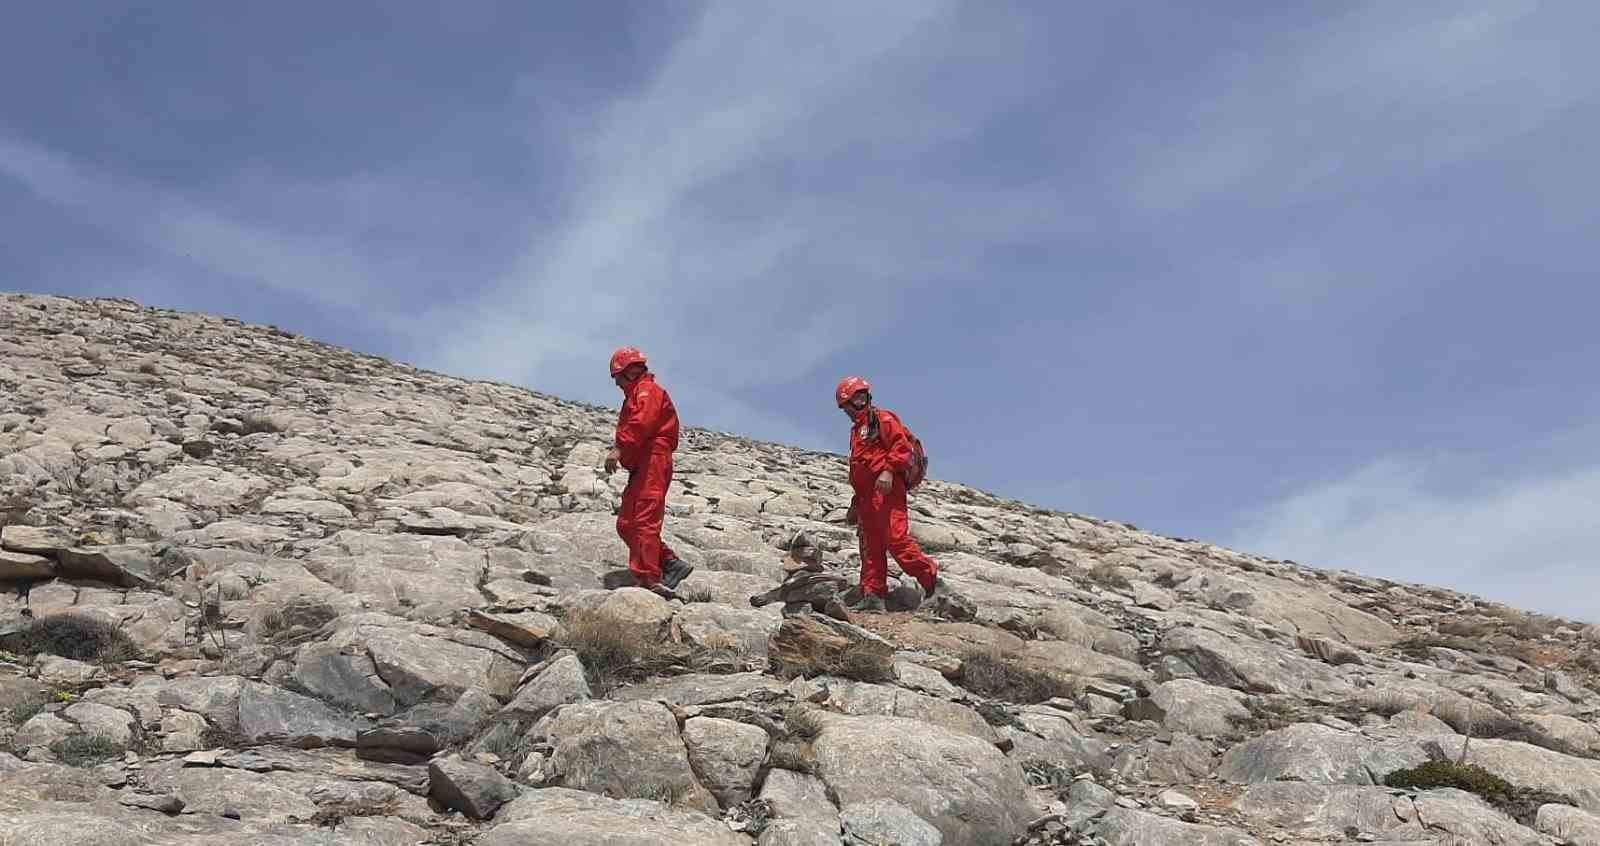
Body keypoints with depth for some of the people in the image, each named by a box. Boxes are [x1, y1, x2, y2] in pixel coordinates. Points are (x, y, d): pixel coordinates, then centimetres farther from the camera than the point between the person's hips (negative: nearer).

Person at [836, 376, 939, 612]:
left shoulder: (882, 419, 2)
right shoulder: (857, 429, 30)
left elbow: (902, 446, -13)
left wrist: (888, 471, -25)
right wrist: (855, 504, 31)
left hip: (887, 489, -10)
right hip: (868, 496, 10)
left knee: (896, 538, -19)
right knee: (870, 548, 3)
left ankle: (932, 579, -10)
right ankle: (873, 597, 0)